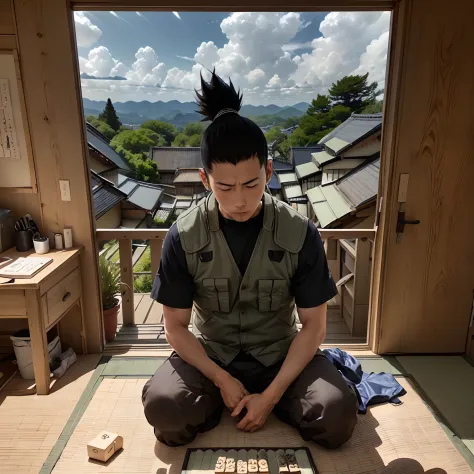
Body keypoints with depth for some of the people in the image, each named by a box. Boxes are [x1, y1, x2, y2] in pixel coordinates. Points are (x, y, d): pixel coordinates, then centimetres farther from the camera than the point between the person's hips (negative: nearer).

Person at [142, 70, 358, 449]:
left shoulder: (300, 234, -15)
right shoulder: (183, 237, -14)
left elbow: (314, 325, -9)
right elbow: (176, 326, -6)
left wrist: (271, 395, -16)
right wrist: (222, 380, -16)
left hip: (279, 354, 1)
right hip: (209, 355, 1)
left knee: (337, 415, -24)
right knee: (162, 407, -27)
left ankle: (268, 398, 6)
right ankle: (219, 399, 5)